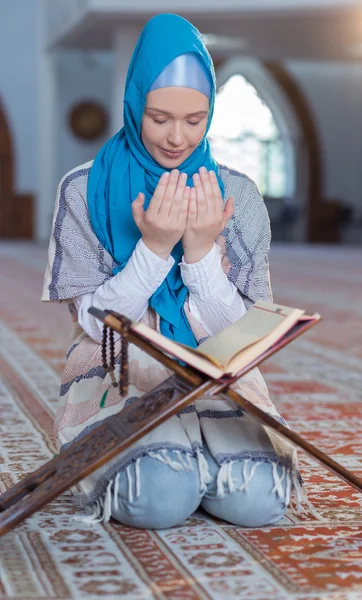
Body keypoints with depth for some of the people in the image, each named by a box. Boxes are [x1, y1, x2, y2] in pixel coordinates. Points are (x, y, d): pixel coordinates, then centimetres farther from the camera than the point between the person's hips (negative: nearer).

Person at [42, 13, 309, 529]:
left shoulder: (238, 195, 2)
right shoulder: (84, 191, -3)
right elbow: (96, 323, -6)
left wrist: (201, 249, -18)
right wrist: (154, 246, -19)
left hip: (217, 384, 2)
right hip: (120, 380, -1)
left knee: (258, 501, -24)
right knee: (162, 499, -29)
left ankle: (197, 456, 9)